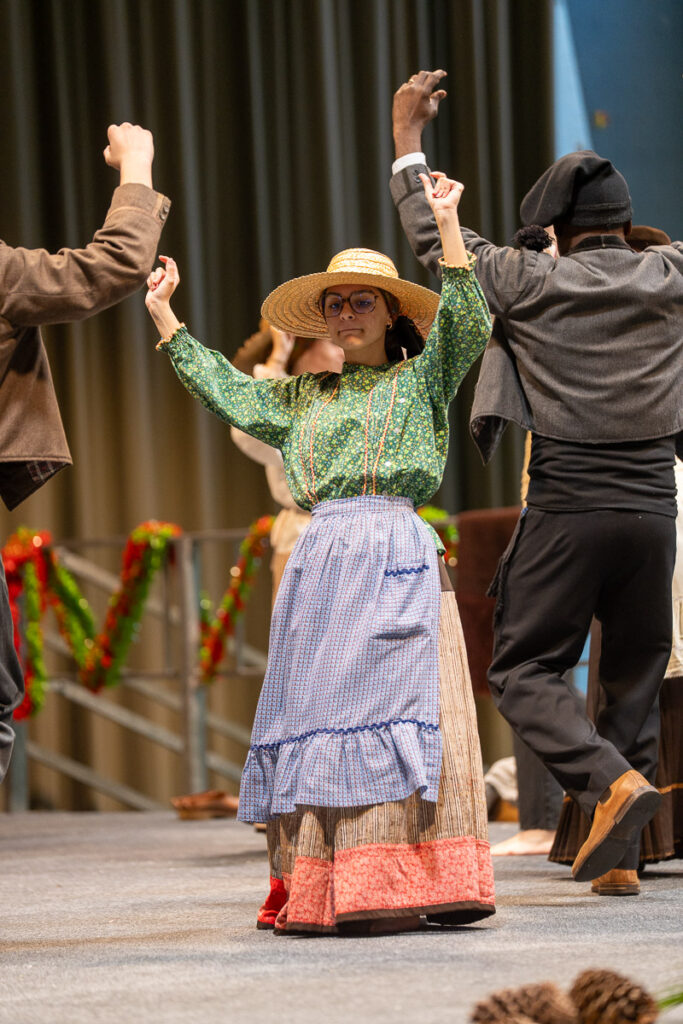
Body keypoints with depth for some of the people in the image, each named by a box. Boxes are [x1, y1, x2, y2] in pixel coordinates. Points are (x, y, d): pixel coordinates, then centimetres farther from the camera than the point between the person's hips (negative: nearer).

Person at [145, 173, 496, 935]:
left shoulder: (419, 379, 8)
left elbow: (465, 325, -6)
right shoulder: (303, 398, 22)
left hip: (397, 557, -5)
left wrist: (447, 225, -13)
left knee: (388, 704, -11)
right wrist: (166, 318, 26)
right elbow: (230, 394, 25)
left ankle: (390, 888, -13)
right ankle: (313, 890, 1)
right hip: (322, 558, 5)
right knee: (316, 708, 0)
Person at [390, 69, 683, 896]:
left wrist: (407, 141, 21)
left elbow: (436, 239, 11)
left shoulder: (534, 284, -1)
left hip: (566, 514, -4)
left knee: (525, 672, 2)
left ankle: (612, 782, -21)